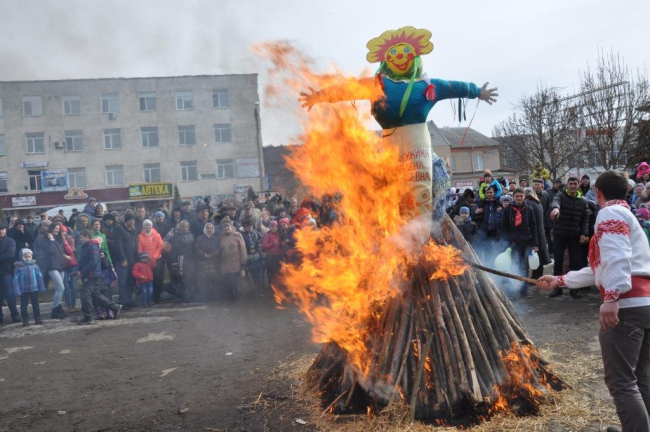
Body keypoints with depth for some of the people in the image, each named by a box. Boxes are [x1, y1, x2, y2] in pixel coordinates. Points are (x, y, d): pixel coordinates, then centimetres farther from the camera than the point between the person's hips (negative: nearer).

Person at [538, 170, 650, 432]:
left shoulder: (610, 213, -1)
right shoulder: (626, 215, 29)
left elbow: (617, 256, -20)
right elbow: (599, 270, 32)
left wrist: (611, 297, -29)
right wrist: (559, 281, 36)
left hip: (627, 305, -10)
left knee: (620, 381, -6)